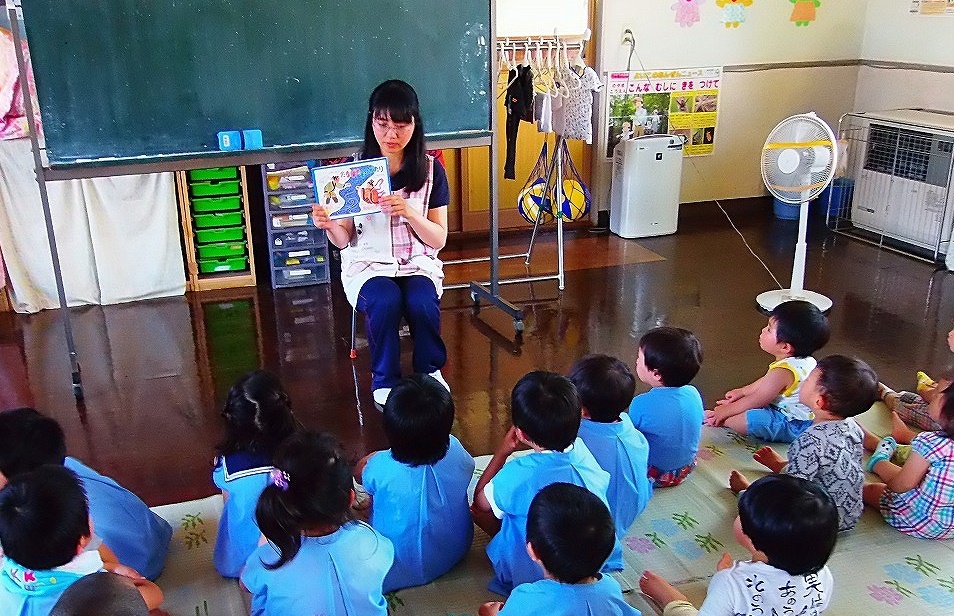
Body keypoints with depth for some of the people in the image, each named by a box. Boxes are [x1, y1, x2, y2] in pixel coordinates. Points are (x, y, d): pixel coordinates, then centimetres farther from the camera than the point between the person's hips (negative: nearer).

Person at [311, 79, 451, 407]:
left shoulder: (430, 170, -1)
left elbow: (438, 239, -3)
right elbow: (344, 240, -1)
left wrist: (408, 212, -22)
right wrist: (329, 225, -25)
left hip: (417, 263, 1)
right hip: (369, 264, 0)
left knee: (422, 303, -31)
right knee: (386, 301, -33)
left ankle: (430, 369, 1)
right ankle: (384, 379, -6)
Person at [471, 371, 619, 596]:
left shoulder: (517, 475, -31)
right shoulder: (583, 452, -18)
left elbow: (480, 501, -9)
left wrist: (502, 451, -6)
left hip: (532, 575, -5)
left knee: (479, 509, 7)